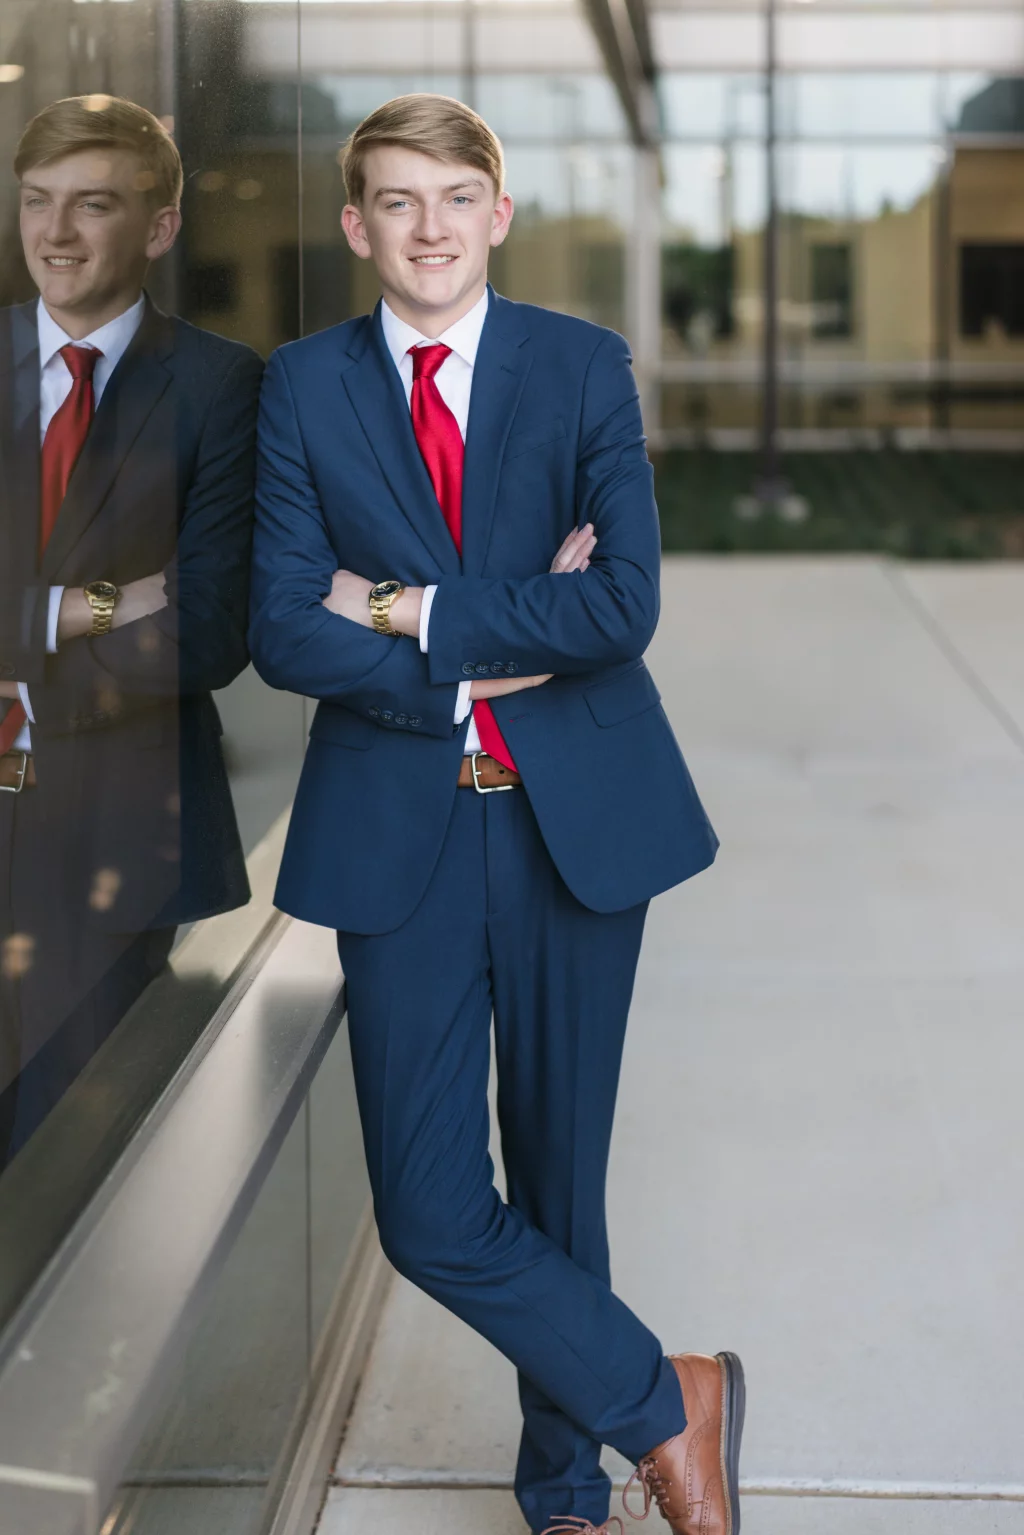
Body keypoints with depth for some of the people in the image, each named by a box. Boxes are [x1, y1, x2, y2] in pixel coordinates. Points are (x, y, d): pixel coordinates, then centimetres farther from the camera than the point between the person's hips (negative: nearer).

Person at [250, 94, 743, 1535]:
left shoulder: (586, 366, 0)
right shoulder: (305, 386, 3)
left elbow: (624, 606, -11)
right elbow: (284, 631, -5)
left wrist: (410, 616, -11)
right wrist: (498, 651, -12)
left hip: (577, 818, 0)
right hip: (397, 827, 1)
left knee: (559, 1183, 11)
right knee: (431, 1216, -3)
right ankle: (667, 1404, 17)